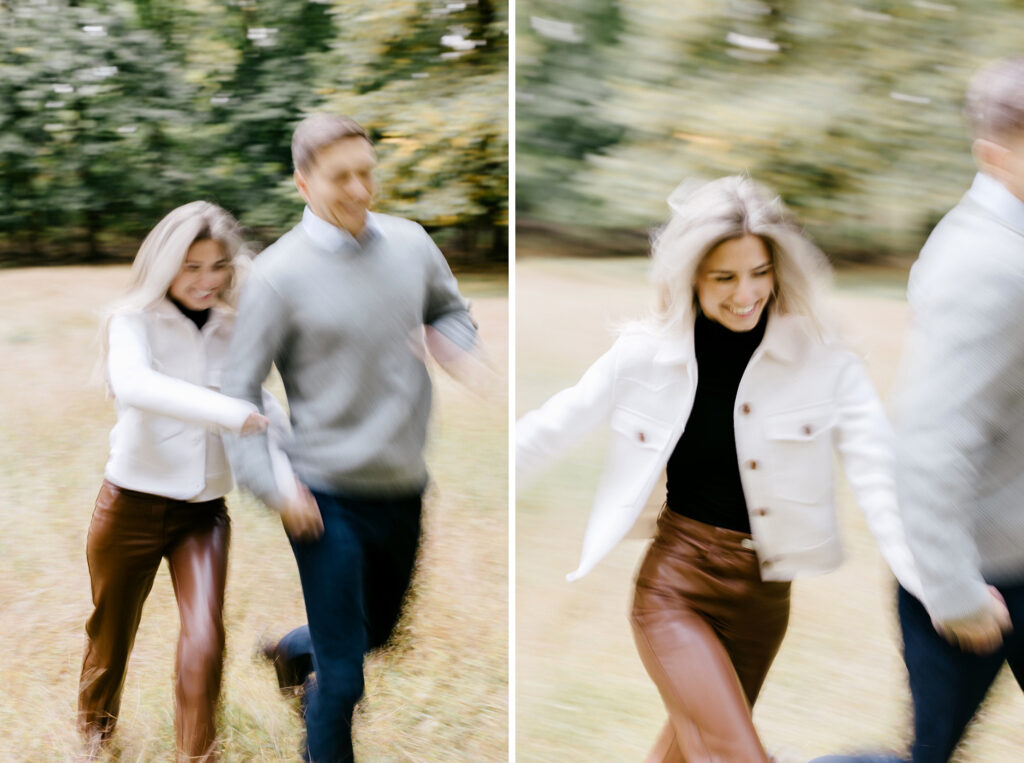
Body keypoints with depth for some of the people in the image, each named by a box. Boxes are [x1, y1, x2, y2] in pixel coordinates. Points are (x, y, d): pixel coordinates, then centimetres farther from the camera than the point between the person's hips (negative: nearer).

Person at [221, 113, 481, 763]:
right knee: (342, 681, 0)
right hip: (328, 499, -6)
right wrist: (273, 490, -15)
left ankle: (293, 652, 54)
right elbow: (239, 391, -8)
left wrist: (459, 350, -4)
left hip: (405, 490, 6)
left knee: (378, 635, 26)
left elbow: (450, 310, 19)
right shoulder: (280, 274, -13)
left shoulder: (411, 242, 1)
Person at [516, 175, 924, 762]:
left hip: (763, 596, 2)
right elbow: (550, 430, 0)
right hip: (676, 585, -2)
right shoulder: (646, 353, -8)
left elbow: (881, 476, -15)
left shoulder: (824, 361, -9)